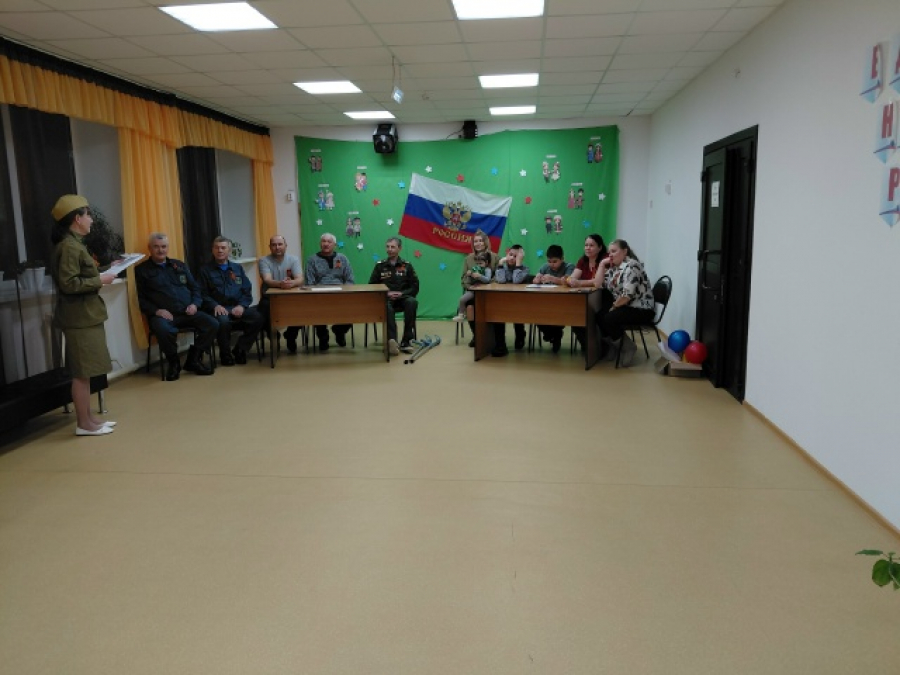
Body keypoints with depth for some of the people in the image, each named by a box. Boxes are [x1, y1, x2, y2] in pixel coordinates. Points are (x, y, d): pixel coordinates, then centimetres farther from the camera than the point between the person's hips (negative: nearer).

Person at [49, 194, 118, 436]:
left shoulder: (74, 243, 15)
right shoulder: (69, 246, -17)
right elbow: (68, 283, -23)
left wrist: (104, 271, 10)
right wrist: (100, 280, -16)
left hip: (85, 315, 10)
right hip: (79, 317, -10)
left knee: (84, 371, 14)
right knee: (82, 372, -3)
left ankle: (88, 417, 22)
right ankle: (83, 423, 5)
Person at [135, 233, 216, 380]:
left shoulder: (179, 265, 22)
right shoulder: (142, 270, 11)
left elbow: (195, 287, 22)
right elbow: (140, 298, 4)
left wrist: (195, 304, 1)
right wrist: (156, 310, -12)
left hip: (187, 312, 4)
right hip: (163, 315, -4)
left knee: (212, 324, -21)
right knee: (164, 330, -39)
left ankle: (194, 360, -3)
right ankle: (173, 362, -8)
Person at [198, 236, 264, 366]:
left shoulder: (237, 268, 21)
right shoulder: (205, 270, 11)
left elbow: (247, 290, 12)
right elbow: (203, 294, 2)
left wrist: (241, 305, -8)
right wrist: (215, 306, -17)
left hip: (238, 307, 3)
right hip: (219, 308, -3)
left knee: (257, 318, -26)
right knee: (223, 321, -38)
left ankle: (239, 350, -9)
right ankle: (225, 354, -11)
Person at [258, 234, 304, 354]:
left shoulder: (294, 259, 1)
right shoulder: (264, 261, -4)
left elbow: (300, 280, -12)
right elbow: (267, 280, -21)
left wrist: (292, 283, -38)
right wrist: (280, 284, -44)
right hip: (270, 298, -1)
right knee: (261, 315, -29)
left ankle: (290, 336, 7)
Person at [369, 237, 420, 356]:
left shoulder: (407, 265, 11)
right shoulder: (380, 265, 12)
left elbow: (415, 287, 8)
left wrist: (401, 293, -11)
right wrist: (387, 293, -8)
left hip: (402, 298, 1)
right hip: (386, 298, -1)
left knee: (412, 302, -34)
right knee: (386, 307, -38)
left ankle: (406, 341, -29)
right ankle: (392, 340, -49)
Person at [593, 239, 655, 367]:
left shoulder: (631, 265, -16)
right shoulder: (614, 267, 12)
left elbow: (628, 294, -23)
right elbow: (598, 284, 5)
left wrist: (614, 306, -12)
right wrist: (602, 264, 1)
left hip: (641, 309, -9)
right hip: (625, 306, 9)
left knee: (609, 318, -25)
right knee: (599, 316, -6)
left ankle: (628, 347, -5)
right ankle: (610, 346, 12)